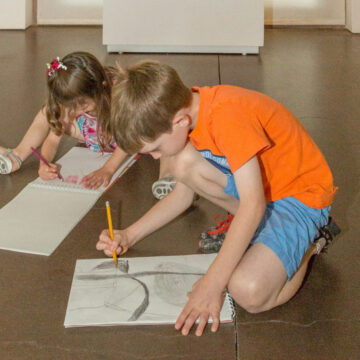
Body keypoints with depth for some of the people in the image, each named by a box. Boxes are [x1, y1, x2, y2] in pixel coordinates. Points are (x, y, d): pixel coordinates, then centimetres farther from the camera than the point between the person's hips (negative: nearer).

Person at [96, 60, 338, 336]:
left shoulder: (227, 115, -30)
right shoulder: (187, 110, -2)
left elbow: (252, 205, -33)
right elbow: (182, 197, 9)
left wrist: (211, 284, -32)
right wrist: (128, 236, -2)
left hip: (302, 196, -8)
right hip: (257, 185, 8)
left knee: (249, 292, -29)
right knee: (184, 163, -16)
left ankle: (306, 246, 2)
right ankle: (252, 228, 2)